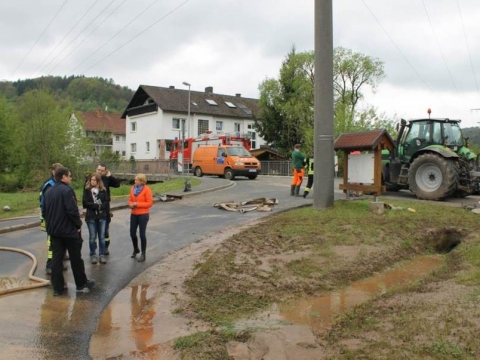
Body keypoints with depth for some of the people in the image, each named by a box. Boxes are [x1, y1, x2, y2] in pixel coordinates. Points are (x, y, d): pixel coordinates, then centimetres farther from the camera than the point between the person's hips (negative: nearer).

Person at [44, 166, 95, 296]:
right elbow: (72, 210, -23)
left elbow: (46, 211, 15)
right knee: (76, 258, 7)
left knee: (56, 258, 7)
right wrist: (78, 224, -11)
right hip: (69, 229, -7)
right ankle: (81, 283, 19)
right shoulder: (67, 190, -17)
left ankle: (58, 287, 9)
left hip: (54, 230, 7)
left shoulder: (49, 192, 10)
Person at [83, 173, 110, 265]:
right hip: (91, 216, -1)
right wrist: (97, 206, -13)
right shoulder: (87, 190, 1)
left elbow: (107, 202, 0)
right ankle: (93, 255, 14)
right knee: (92, 237, 3)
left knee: (102, 236, 4)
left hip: (102, 216, 1)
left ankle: (102, 255, 12)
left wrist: (100, 207, -17)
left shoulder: (103, 190, 5)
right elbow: (85, 203, -8)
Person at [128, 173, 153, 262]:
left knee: (142, 234, -1)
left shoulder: (147, 190, -11)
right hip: (133, 214, 6)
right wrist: (130, 204, -8)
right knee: (132, 233, 10)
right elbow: (130, 199, 15)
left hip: (143, 215, -6)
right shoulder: (133, 188, 6)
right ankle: (135, 249, 36)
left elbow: (150, 203, -14)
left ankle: (143, 254, 12)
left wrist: (137, 204, -19)